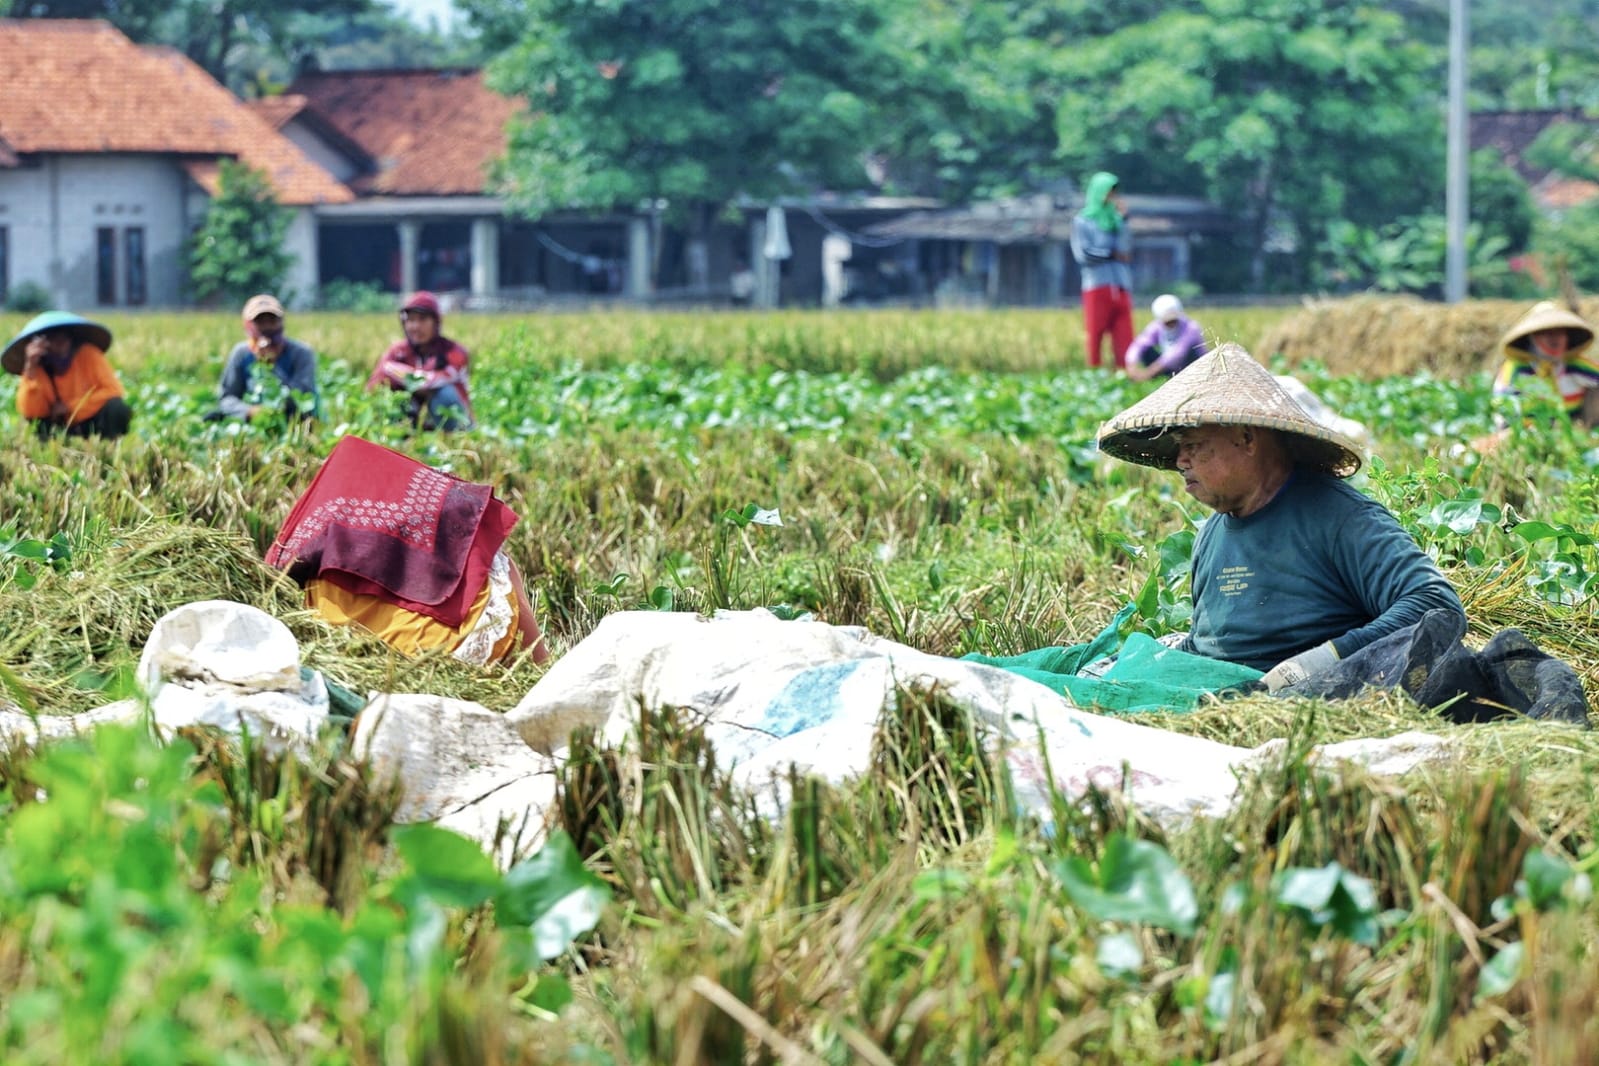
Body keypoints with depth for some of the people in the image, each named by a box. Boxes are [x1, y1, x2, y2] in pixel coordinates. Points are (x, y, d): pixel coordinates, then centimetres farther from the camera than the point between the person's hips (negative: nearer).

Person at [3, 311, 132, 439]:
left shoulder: (88, 355, -12)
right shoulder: (37, 368, -9)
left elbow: (113, 391, -17)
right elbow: (30, 412, -23)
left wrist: (71, 406, -19)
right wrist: (30, 367, -30)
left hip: (96, 423, -1)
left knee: (116, 407, -32)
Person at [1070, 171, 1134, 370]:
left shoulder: (1116, 220, 17)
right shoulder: (1083, 221, 7)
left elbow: (1125, 251, 4)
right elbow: (1083, 255, -5)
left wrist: (1123, 220, -1)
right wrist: (1112, 254, 1)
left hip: (1121, 289, 3)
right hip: (1097, 287, -3)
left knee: (1124, 339, -6)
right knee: (1095, 337, -4)